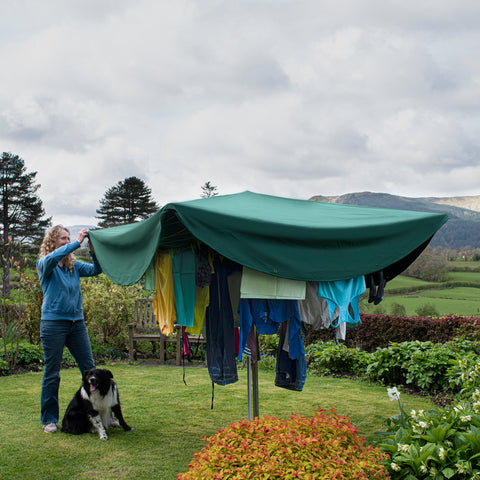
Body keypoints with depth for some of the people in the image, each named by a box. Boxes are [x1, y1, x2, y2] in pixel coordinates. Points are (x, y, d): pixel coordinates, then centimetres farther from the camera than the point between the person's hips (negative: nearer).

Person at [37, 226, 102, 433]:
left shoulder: (74, 265, 11)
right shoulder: (44, 265, -3)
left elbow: (95, 270, -4)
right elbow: (52, 258, -26)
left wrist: (93, 250, -19)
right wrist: (77, 243, -28)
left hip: (77, 322, 5)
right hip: (53, 323, -5)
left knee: (90, 369, 5)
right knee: (52, 373, 2)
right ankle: (49, 420, 14)